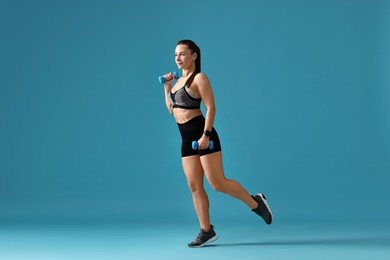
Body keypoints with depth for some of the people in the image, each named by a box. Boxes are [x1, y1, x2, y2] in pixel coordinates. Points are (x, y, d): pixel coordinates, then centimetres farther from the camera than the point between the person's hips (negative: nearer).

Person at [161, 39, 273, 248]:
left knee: (217, 183, -10)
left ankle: (256, 203, 8)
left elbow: (211, 108, -14)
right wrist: (167, 87, 17)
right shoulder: (179, 80, 16)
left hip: (201, 134, -8)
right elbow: (172, 110, 22)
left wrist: (206, 135, -21)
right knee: (194, 186, 5)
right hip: (187, 139, 8)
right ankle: (206, 231, 11)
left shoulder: (199, 78, -7)